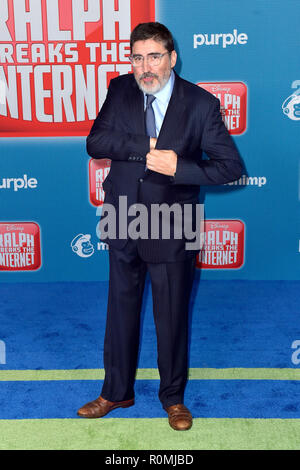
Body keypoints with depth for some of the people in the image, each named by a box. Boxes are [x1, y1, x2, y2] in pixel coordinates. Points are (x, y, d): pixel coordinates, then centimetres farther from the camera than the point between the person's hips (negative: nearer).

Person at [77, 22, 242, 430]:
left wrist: (179, 167, -23)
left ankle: (173, 397, 36)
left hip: (172, 231, -3)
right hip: (124, 227, 3)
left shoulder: (201, 104, -10)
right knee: (121, 310, 17)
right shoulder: (120, 90, -1)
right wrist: (146, 147, -24)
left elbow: (230, 166, -10)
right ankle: (117, 392, 38)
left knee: (173, 316, 12)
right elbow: (95, 143, -11)